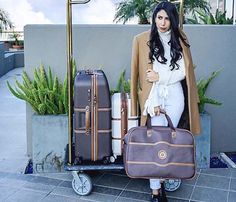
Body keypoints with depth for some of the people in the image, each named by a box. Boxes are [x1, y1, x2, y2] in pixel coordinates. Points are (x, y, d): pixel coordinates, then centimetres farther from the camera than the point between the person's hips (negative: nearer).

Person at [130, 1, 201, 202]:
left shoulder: (179, 39, 7)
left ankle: (160, 179, 21)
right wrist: (152, 102, -13)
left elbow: (183, 71, 1)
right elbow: (145, 74, -6)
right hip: (155, 97, -2)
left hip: (175, 97, 2)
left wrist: (160, 77, -12)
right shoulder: (142, 40, -1)